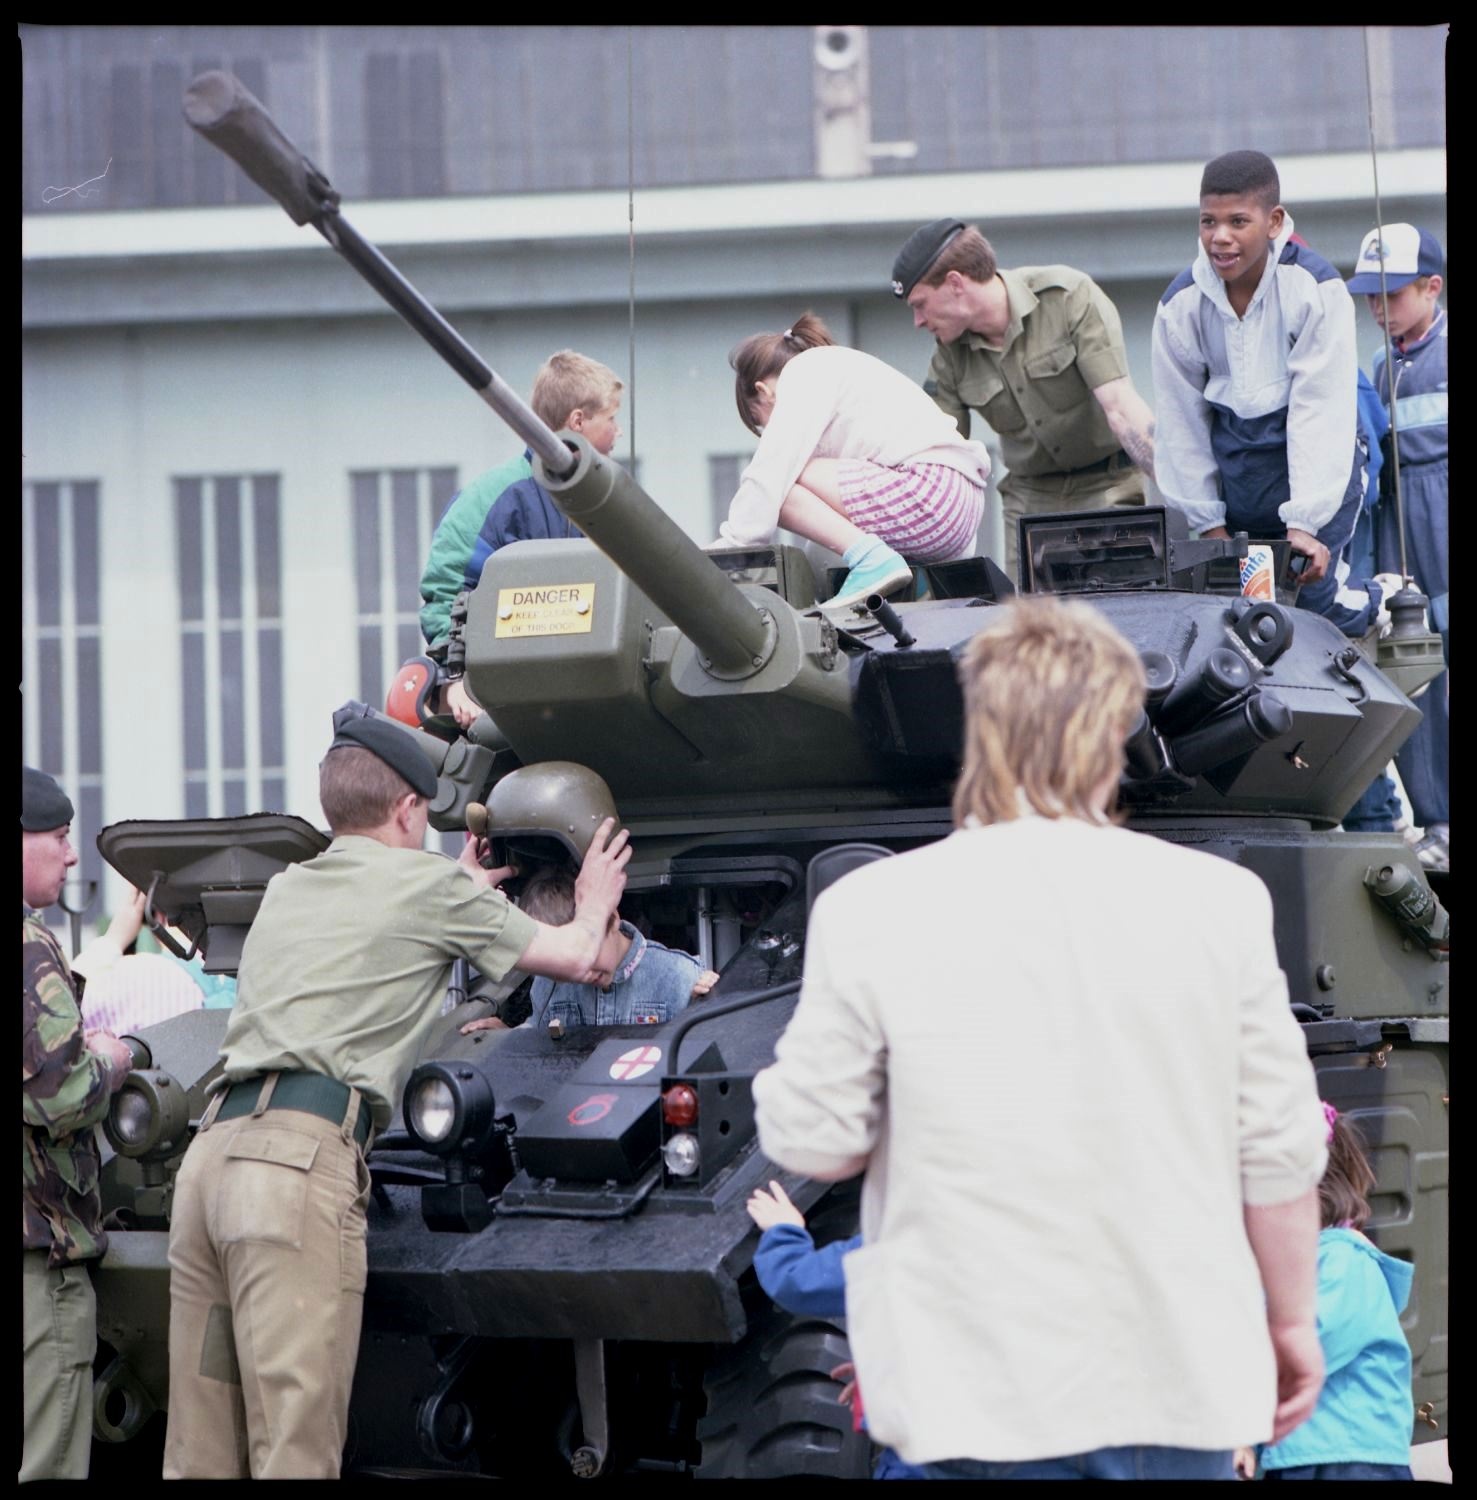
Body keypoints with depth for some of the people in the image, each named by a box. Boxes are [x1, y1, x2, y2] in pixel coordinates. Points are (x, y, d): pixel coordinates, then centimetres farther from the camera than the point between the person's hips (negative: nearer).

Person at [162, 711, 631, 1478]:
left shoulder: (286, 890, 27)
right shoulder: (428, 884, 8)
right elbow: (574, 958, 18)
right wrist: (594, 903, 39)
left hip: (209, 1151, 7)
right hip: (301, 1156, -7)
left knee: (199, 1444, 5)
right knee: (294, 1444, -12)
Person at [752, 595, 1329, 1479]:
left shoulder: (872, 911, -8)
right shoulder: (1216, 901, -5)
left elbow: (808, 1142, -3)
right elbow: (1280, 1153, -1)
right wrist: (1293, 1321, 14)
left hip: (985, 1398, -1)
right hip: (1180, 1379, 1)